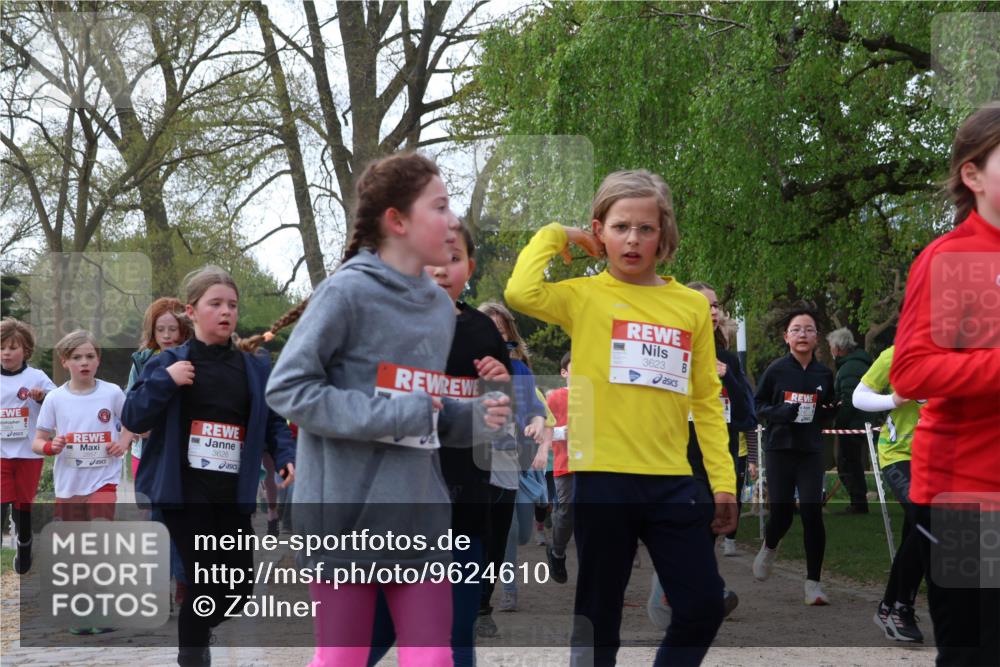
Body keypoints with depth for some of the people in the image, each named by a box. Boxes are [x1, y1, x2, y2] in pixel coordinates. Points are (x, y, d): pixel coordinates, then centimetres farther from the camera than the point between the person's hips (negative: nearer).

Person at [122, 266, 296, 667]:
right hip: (185, 492, -4)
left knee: (240, 588, 6)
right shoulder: (169, 363, 0)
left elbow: (273, 422, 11)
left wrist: (286, 456, -7)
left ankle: (195, 629, 35)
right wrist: (164, 381, -17)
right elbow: (133, 419, -4)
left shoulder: (256, 366, 8)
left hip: (234, 495, 4)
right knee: (205, 585, -6)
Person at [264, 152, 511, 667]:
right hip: (346, 513, -6)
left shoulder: (440, 306, 10)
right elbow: (288, 389, -15)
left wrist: (474, 417, -2)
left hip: (420, 514, 6)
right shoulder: (347, 292, -11)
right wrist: (393, 414, -18)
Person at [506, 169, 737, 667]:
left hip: (672, 480, 3)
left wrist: (723, 480, 5)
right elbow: (521, 293, -22)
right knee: (598, 616, 6)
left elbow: (707, 399, 10)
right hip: (602, 478, -3)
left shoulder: (692, 305, 8)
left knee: (703, 606, 4)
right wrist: (555, 234, -6)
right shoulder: (584, 296, -1)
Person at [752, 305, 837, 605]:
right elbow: (757, 404, 4)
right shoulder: (776, 370, -4)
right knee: (781, 513, -2)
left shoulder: (824, 374, 2)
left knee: (812, 512, -9)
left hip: (811, 450, 1)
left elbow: (832, 411, 15)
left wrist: (822, 413, -8)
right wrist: (779, 412, -15)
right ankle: (769, 548, 35)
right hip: (779, 448, -1)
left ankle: (813, 582, 1)